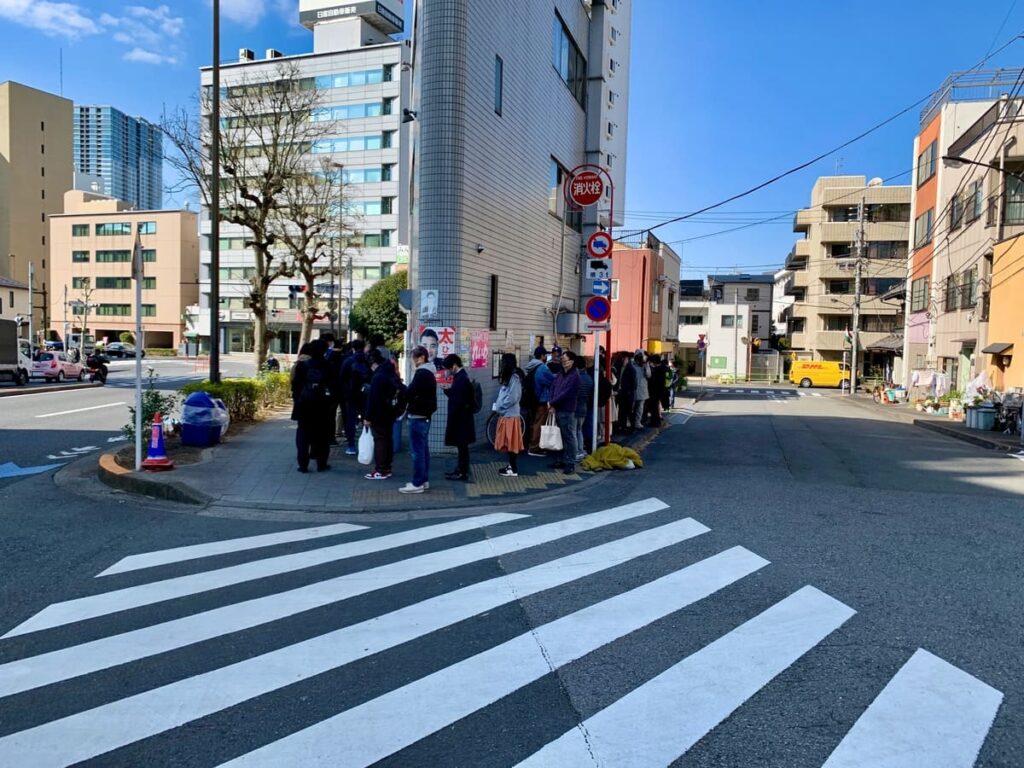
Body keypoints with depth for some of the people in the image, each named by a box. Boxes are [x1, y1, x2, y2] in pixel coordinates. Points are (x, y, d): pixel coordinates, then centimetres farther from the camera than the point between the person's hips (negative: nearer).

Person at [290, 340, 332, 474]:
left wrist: (296, 399, 2)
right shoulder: (326, 366, -3)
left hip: (304, 403, -1)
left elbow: (296, 384, -6)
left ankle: (303, 464, 6)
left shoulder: (302, 364, -5)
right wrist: (330, 400, 7)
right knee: (321, 434, 11)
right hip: (322, 403, 1)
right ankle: (321, 464, 14)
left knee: (303, 434, 7)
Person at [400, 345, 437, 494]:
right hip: (425, 415, 10)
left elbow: (409, 393, -21)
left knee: (417, 450, -7)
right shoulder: (429, 373, 15)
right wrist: (411, 404, 2)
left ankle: (417, 483, -4)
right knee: (424, 448, 13)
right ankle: (424, 480, 19)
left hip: (418, 416, -10)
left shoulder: (421, 373, -16)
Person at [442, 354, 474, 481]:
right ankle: (461, 469, 23)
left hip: (460, 417, -10)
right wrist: (448, 390, 3)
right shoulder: (461, 376, 12)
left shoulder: (461, 378, -19)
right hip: (461, 417, 10)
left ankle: (463, 473, 2)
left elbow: (459, 401, -23)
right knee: (462, 445, 15)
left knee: (462, 445, -3)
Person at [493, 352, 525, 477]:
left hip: (510, 415, -9)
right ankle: (511, 465, 21)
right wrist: (497, 406, 6)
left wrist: (498, 407, -12)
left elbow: (512, 398, -21)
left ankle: (514, 470, 1)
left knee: (511, 442, -4)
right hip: (506, 414, 9)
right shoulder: (509, 376, 13)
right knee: (509, 442, 14)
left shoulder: (514, 377, -16)